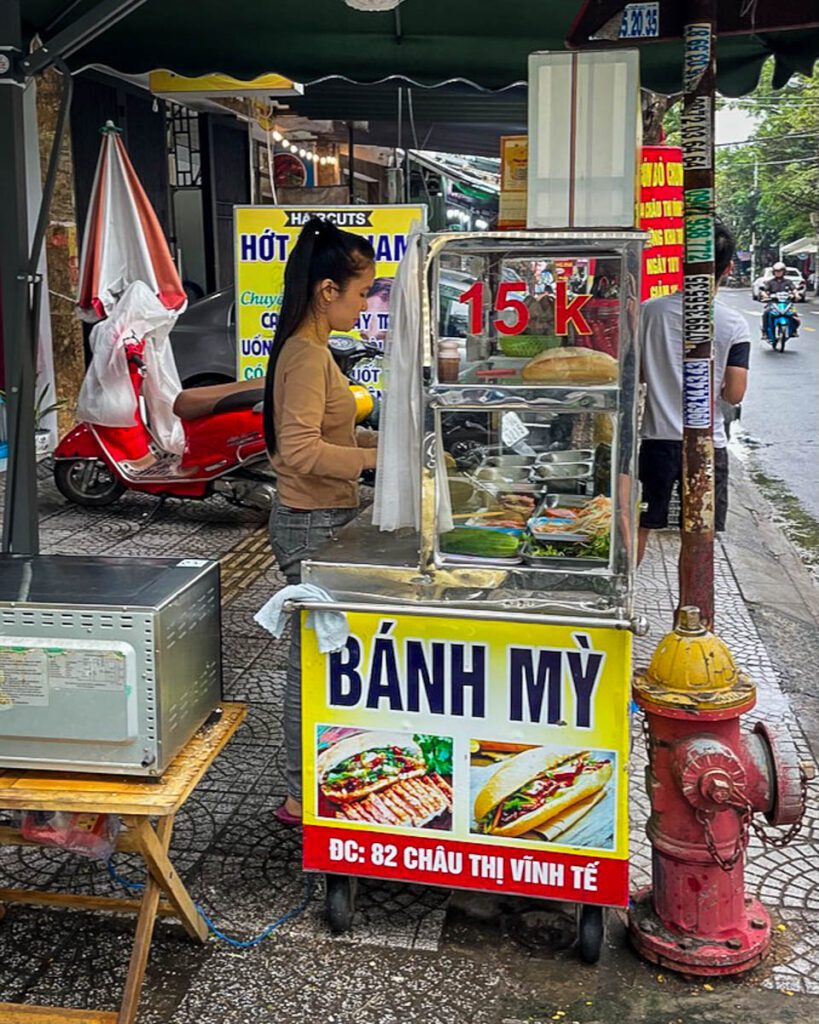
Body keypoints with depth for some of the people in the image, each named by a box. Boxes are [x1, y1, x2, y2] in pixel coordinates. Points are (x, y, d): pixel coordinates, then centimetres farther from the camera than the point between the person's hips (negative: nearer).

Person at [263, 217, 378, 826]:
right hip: (313, 525, -10)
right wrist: (378, 457, -23)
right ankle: (303, 799, 14)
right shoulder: (307, 355, -19)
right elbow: (301, 452, -27)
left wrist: (380, 439, 9)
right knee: (315, 662, 0)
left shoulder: (309, 349, 12)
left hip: (319, 520, 10)